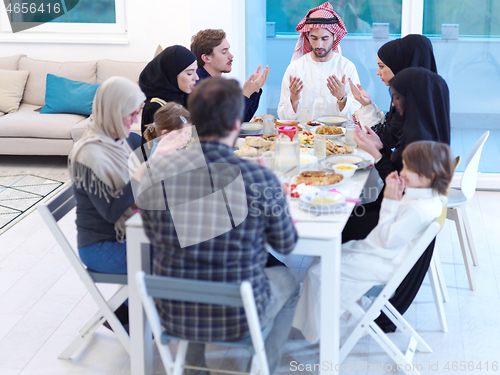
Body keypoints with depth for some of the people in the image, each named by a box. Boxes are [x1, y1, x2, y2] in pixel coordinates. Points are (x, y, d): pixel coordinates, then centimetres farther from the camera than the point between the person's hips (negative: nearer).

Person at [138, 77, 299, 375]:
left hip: (173, 317, 3)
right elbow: (286, 245, -5)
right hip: (238, 320, -2)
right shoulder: (261, 179, -22)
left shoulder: (156, 172, -14)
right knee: (289, 281, 30)